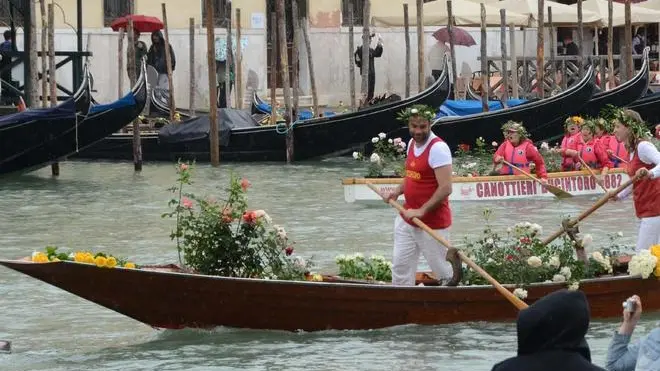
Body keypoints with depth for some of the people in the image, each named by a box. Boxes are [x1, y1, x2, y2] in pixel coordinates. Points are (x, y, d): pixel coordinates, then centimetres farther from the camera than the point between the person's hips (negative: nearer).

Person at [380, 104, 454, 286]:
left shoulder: (438, 148, -18)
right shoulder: (412, 143, 8)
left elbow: (445, 188, -24)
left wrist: (421, 211, -25)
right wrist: (397, 192, 8)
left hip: (432, 223, -9)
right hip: (406, 218, 9)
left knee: (444, 271, 1)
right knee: (400, 265, 11)